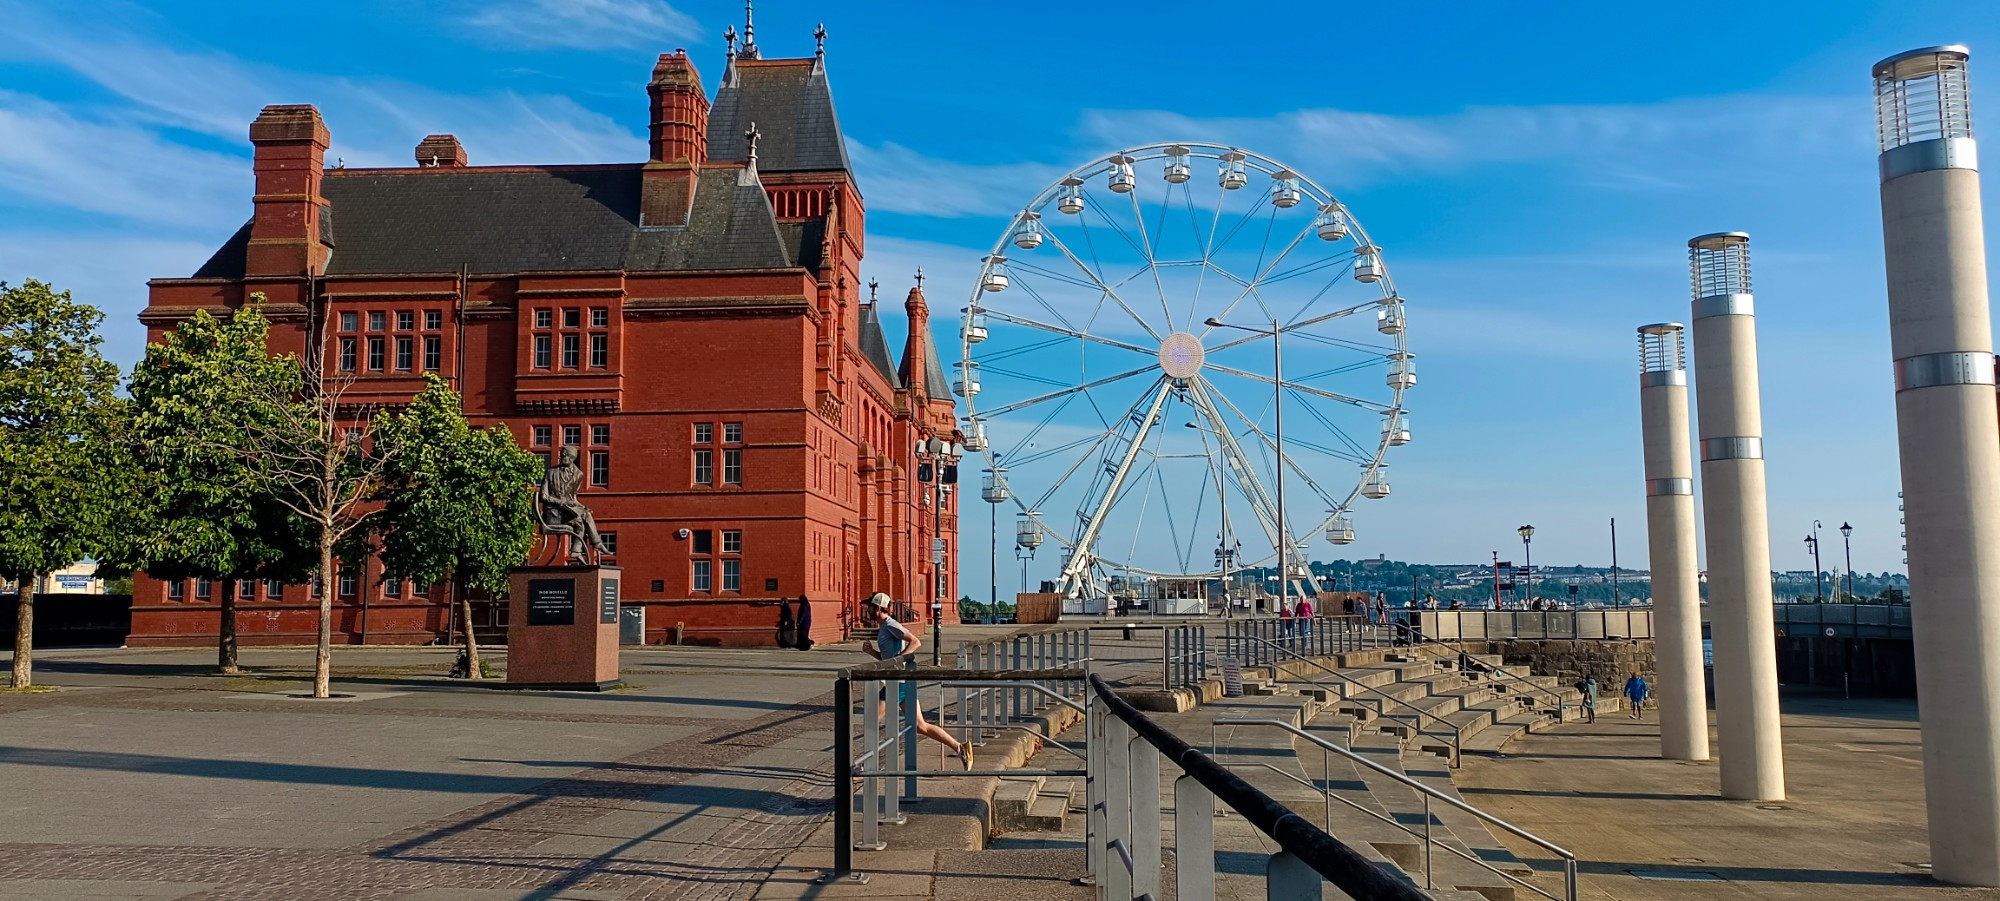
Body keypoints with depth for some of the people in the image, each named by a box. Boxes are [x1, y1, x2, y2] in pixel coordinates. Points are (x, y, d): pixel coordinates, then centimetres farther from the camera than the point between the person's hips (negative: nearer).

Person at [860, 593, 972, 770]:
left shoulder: (890, 625, -9)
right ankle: (959, 749, 6)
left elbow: (915, 641, -20)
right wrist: (871, 651, 11)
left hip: (899, 682, -10)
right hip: (905, 682, 10)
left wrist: (897, 659, -25)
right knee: (920, 727, 8)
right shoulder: (883, 628, 20)